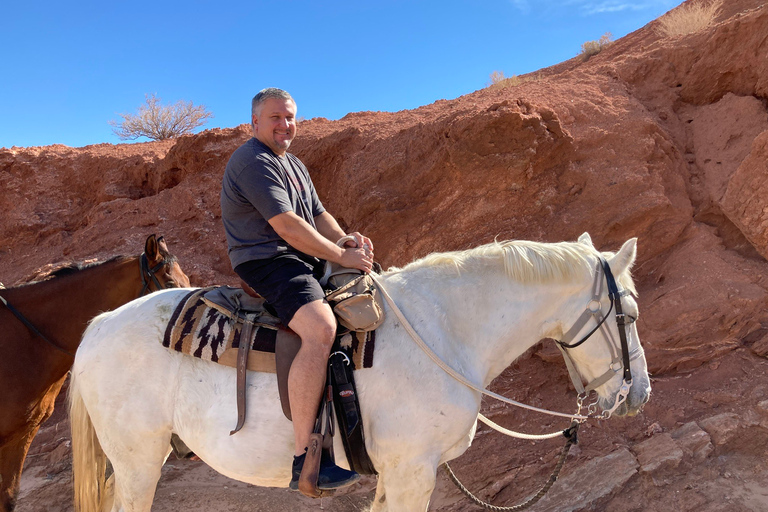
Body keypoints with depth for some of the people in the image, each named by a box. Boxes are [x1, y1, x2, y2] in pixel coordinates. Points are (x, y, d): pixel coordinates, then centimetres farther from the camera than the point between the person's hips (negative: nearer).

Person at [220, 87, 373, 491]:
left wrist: (348, 240, -3)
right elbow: (287, 226, -20)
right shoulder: (253, 162, -10)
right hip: (266, 261, -10)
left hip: (305, 260, 11)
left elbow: (318, 215, 17)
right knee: (321, 329, -33)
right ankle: (304, 460, -30)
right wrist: (341, 256, -17)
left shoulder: (294, 165, 23)